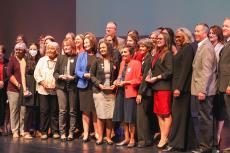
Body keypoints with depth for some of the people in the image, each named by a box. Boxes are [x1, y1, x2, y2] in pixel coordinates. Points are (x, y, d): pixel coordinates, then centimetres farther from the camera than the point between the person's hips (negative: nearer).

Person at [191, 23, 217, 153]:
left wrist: (202, 90, -21)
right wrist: (199, 89, 16)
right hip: (200, 89, 9)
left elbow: (206, 71, -18)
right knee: (203, 118, 12)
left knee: (205, 119, -4)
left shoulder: (206, 47, -12)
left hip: (204, 90, -9)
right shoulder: (202, 46, 18)